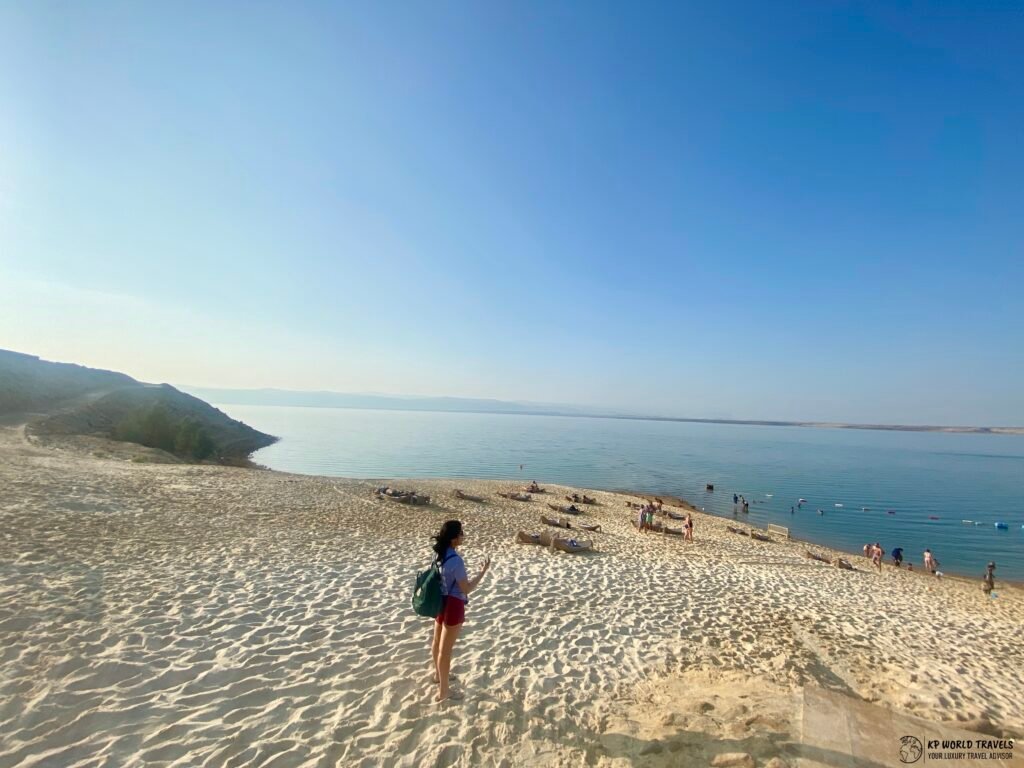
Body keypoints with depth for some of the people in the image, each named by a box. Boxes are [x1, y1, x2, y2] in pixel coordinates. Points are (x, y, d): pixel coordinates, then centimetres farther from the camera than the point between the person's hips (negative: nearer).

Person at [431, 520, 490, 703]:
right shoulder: (455, 560, -29)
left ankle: (439, 673, 50)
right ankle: (443, 690, 23)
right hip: (453, 605, -9)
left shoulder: (441, 553, -2)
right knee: (446, 649, 7)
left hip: (441, 601, 9)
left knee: (438, 642, 27)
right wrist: (483, 571, -17)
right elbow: (466, 588, -23)